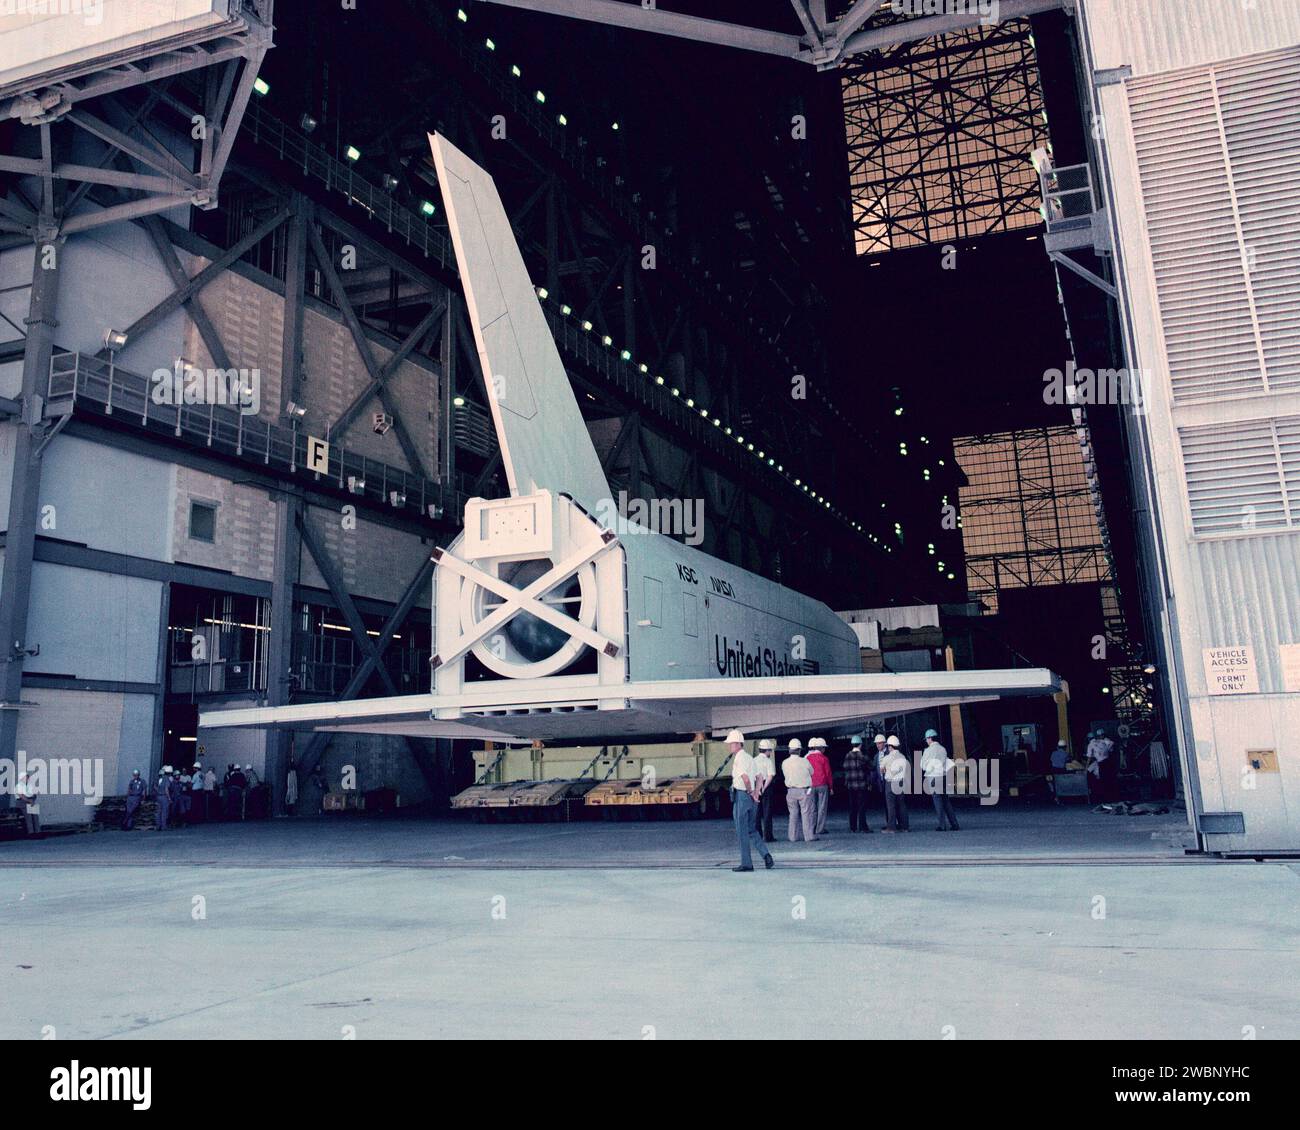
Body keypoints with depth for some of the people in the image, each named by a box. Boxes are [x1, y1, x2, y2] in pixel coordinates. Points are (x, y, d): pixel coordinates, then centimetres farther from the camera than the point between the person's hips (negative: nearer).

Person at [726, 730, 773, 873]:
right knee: (751, 830, 17)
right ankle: (766, 855, 7)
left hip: (741, 795, -9)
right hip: (749, 797, 9)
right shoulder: (749, 758, 14)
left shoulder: (739, 759, -16)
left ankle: (746, 863, 6)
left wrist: (750, 791, -13)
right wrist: (755, 792, 12)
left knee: (742, 832, 1)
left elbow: (746, 779, -29)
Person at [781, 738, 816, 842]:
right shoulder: (804, 761, -13)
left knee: (793, 814, 12)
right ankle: (809, 835, 7)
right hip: (804, 790, -3)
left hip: (791, 791, 3)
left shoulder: (784, 763, -5)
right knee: (806, 813, 4)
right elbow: (811, 772, 1)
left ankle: (792, 836, 13)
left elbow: (786, 775, 6)